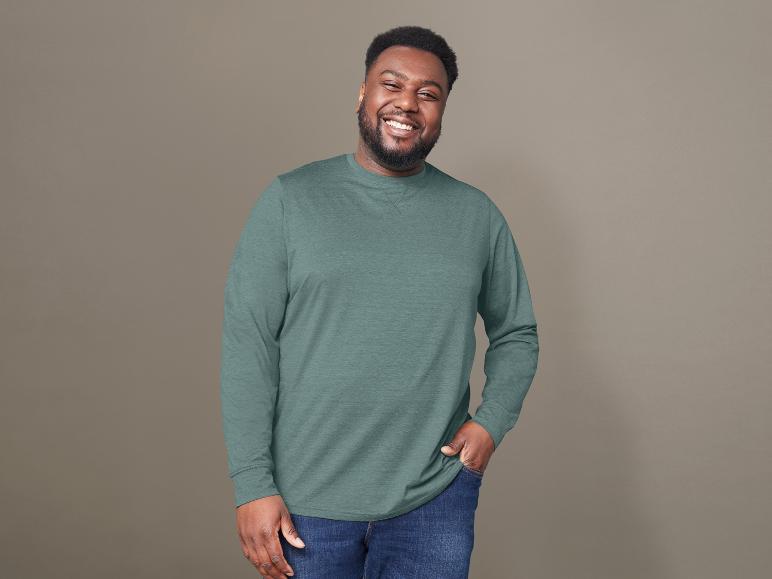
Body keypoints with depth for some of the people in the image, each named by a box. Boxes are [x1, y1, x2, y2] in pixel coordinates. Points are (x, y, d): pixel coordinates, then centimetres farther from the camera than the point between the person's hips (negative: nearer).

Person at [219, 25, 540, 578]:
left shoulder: (478, 214, 4)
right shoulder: (289, 200, -3)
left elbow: (517, 335, 13)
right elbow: (247, 343, -5)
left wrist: (492, 421, -4)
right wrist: (253, 484, -10)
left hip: (436, 498, 2)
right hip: (305, 500, -1)